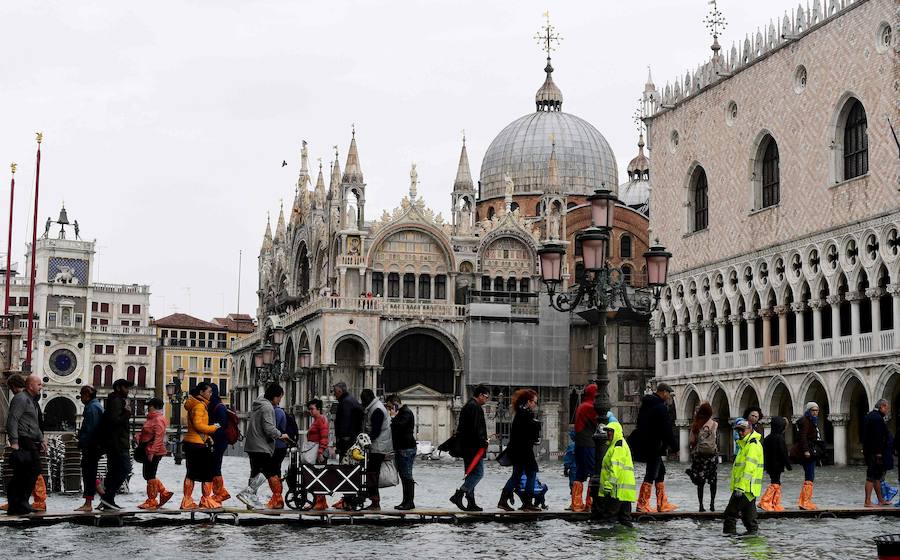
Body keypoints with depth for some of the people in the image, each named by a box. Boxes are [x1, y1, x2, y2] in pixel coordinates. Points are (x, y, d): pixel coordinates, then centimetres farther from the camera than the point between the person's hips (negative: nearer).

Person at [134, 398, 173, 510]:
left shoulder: (158, 420, -16)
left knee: (150, 476, -3)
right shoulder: (151, 418, 17)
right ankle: (164, 493, 19)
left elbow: (158, 437, -22)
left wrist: (152, 452, -24)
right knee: (147, 475, 14)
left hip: (154, 453, -10)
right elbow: (146, 434, 25)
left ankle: (151, 501, 5)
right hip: (149, 452, 10)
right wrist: (138, 437, 7)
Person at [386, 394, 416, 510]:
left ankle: (410, 502, -7)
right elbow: (395, 428, 25)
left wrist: (392, 417, -11)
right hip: (400, 449, 10)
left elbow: (398, 426, -23)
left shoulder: (406, 413, -11)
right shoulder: (400, 413, 21)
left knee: (407, 476, -9)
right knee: (404, 476, 10)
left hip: (407, 449, -10)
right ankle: (406, 501, 13)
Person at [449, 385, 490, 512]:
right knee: (478, 473, -10)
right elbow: (476, 428, -21)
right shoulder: (475, 407, -13)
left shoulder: (467, 406, 21)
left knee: (471, 474, 12)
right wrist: (483, 441, -13)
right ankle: (458, 495, -16)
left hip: (465, 447, 11)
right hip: (474, 447, -11)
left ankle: (471, 504, 13)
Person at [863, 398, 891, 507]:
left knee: (877, 477, 17)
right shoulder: (878, 418, -17)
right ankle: (868, 501, -4)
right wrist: (879, 452, -21)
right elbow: (878, 437, -22)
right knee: (872, 477, -6)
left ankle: (881, 500, 24)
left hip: (868, 451, 10)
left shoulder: (868, 416, 15)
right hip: (875, 452, -10)